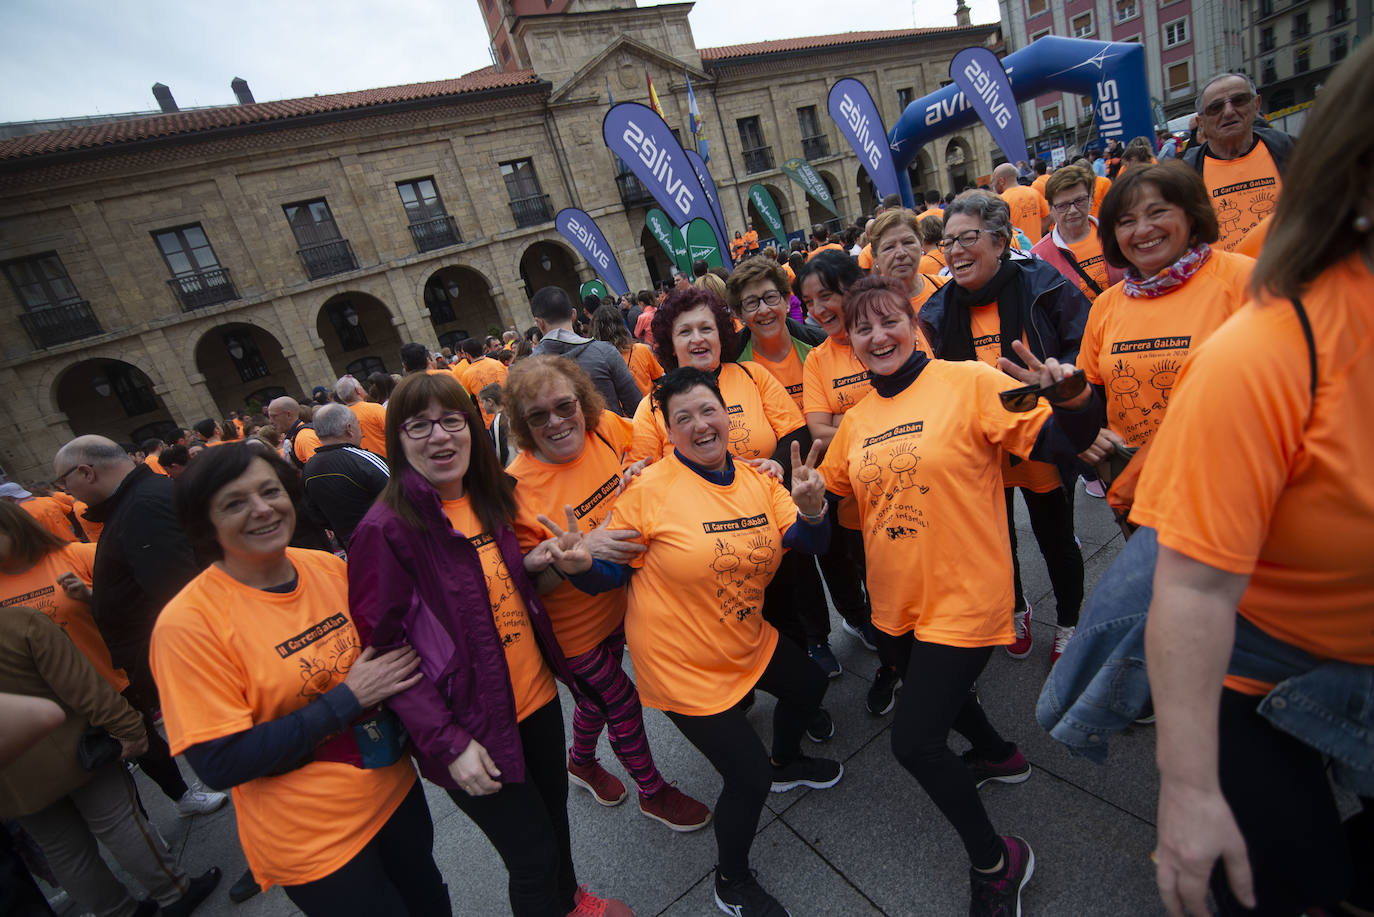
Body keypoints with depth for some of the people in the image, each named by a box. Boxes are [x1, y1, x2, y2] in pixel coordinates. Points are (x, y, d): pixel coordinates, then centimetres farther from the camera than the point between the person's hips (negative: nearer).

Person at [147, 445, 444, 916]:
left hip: (395, 791, 5)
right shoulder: (188, 622, -20)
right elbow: (220, 763, -20)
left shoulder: (329, 567, -6)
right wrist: (348, 698, -23)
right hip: (311, 841, -5)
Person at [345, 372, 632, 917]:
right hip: (471, 724, -6)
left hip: (537, 693, 7)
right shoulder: (386, 529, -19)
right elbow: (384, 648, -17)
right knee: (532, 852, 8)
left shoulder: (490, 499, 1)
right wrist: (447, 743, -20)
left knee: (554, 811, 25)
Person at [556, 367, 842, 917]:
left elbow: (809, 543, -3)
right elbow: (613, 571, -14)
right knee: (747, 779, 0)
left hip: (747, 642, 7)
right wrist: (580, 565, -37)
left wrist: (810, 509, -25)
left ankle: (784, 764, 62)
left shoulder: (757, 479, -4)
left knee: (809, 688, 27)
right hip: (683, 664, -7)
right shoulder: (649, 489, -21)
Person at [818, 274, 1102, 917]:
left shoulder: (968, 382, -14)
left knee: (913, 740, -6)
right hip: (896, 600, 7)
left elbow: (1064, 442, -19)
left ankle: (995, 860, 24)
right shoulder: (855, 420, 1)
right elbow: (827, 490, 13)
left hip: (962, 598, -6)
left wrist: (1069, 397, -39)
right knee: (939, 695, 29)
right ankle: (998, 754, 63)